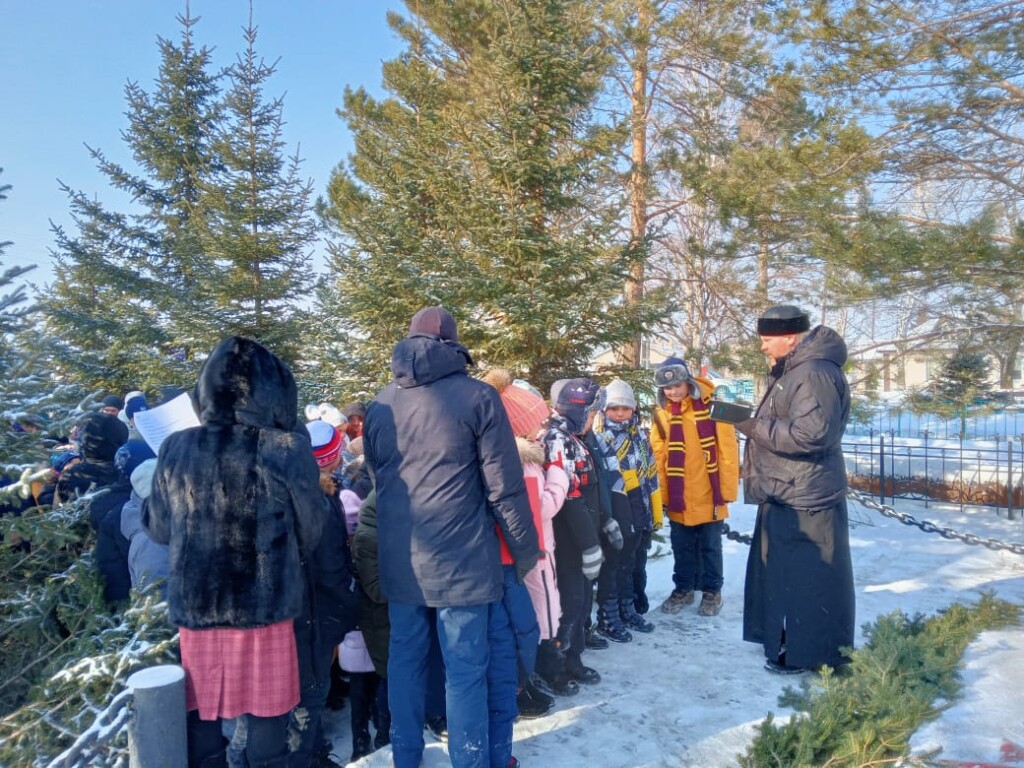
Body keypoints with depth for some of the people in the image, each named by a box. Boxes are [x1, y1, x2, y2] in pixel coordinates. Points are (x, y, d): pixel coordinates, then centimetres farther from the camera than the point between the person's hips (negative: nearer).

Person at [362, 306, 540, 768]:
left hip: (399, 559, 5)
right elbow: (504, 486, -8)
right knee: (466, 669, 5)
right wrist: (525, 549, 2)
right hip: (461, 559, -5)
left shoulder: (379, 407, 9)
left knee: (405, 660, 18)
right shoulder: (477, 396, -7)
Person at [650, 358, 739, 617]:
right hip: (678, 497, 2)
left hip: (709, 494, -2)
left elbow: (728, 450, -8)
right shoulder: (661, 413, -1)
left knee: (710, 546, 13)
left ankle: (712, 591, 28)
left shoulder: (711, 406, -10)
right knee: (682, 547, 16)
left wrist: (728, 489, -9)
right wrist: (661, 493, -1)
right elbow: (657, 455, 2)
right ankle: (683, 588, 32)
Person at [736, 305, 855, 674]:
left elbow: (811, 433, -30)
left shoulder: (815, 373, -20)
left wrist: (756, 428, -22)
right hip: (784, 495, 11)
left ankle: (813, 653, 14)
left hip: (805, 499, -11)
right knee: (779, 570, 20)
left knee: (810, 577, 1)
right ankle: (785, 638, 34)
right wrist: (755, 424, 7)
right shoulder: (790, 370, 15)